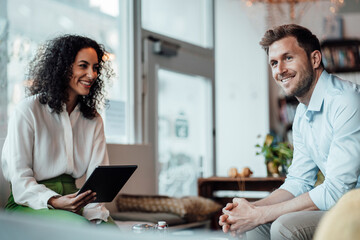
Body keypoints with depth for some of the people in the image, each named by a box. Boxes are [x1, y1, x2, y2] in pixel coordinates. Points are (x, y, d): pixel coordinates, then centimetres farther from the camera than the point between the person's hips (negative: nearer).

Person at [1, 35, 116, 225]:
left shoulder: (93, 120, 13)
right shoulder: (27, 111, -4)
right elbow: (20, 177, -8)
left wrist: (96, 212, -15)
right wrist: (53, 202, -25)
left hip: (72, 202, 4)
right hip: (29, 204, -4)